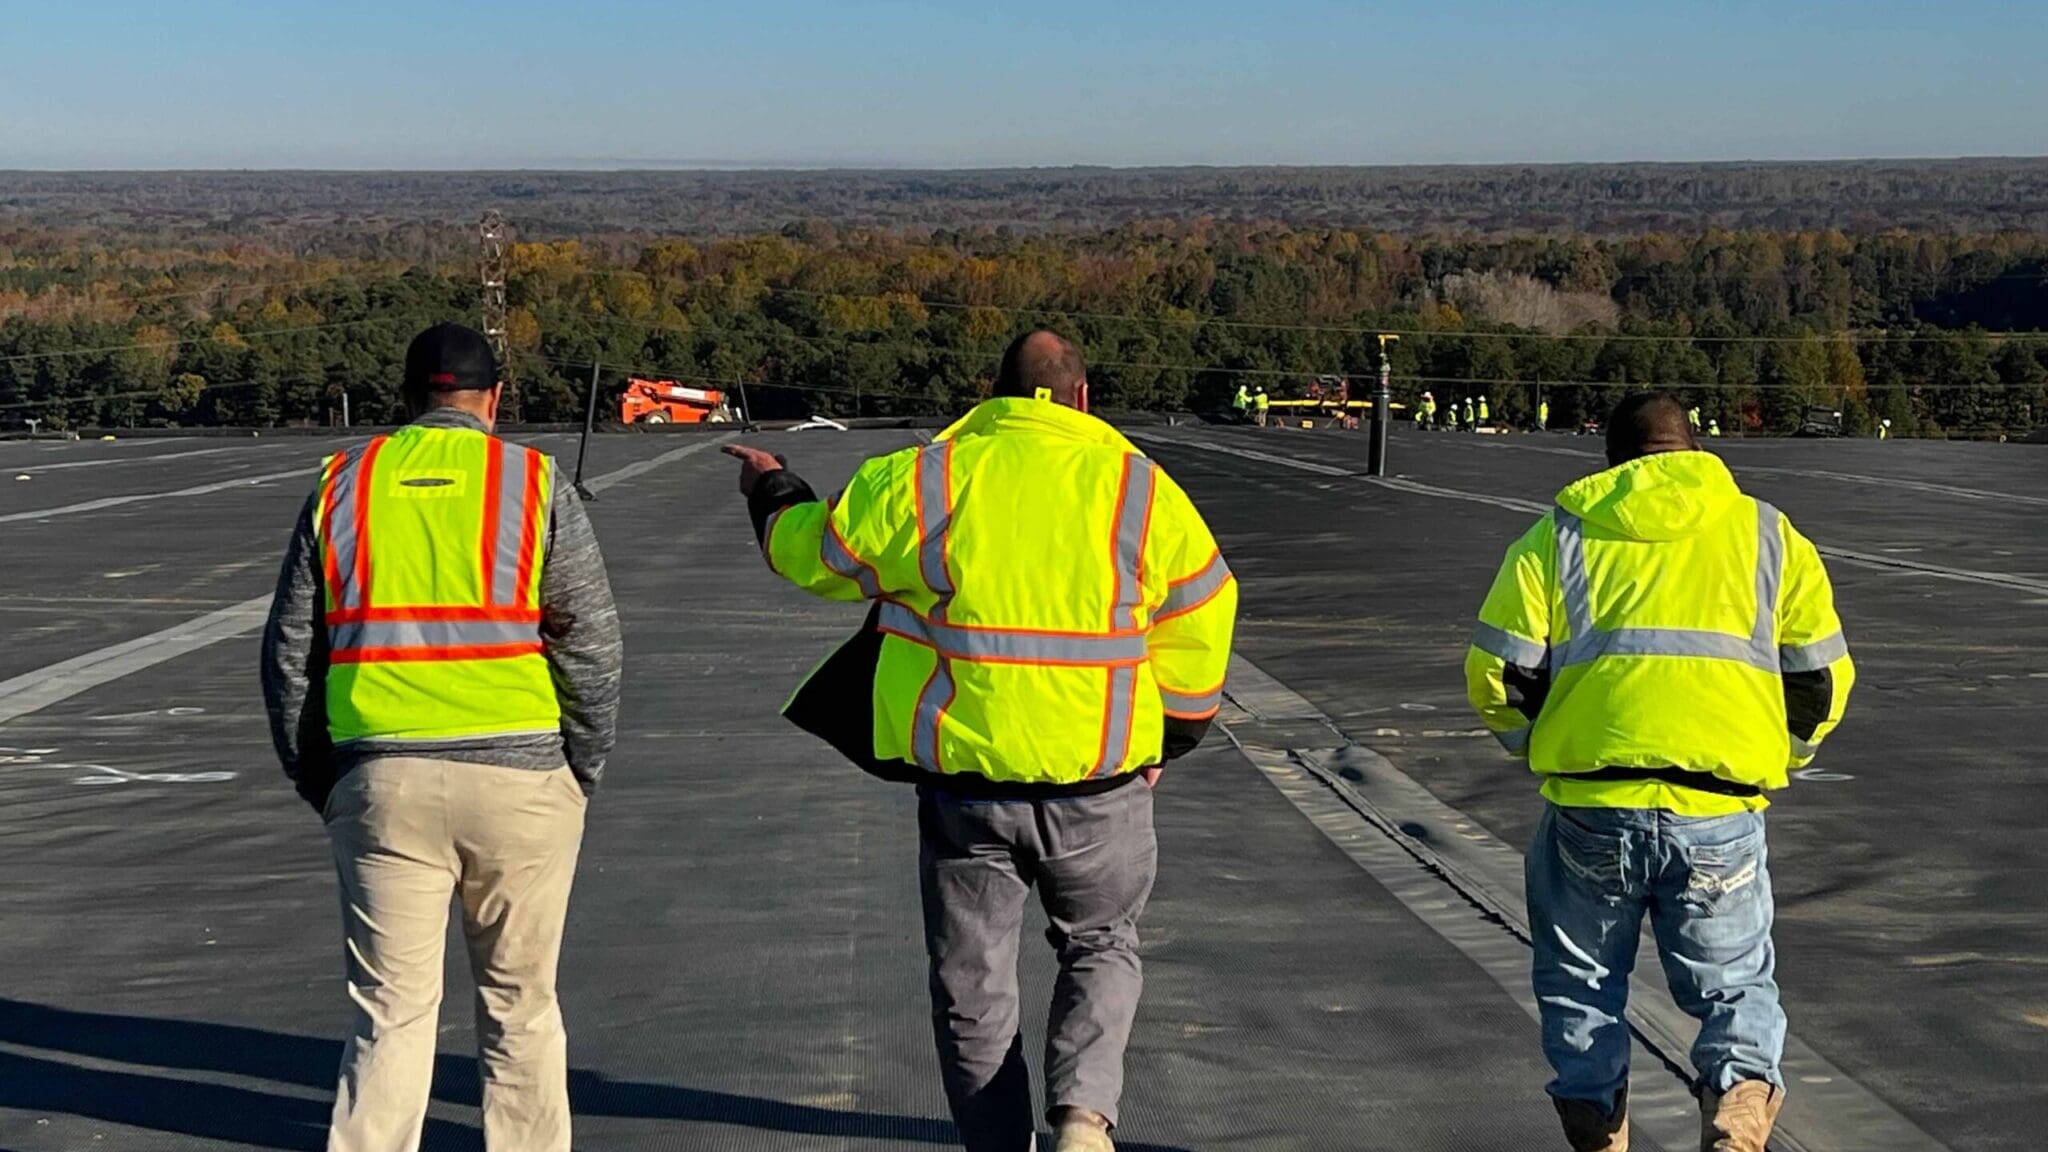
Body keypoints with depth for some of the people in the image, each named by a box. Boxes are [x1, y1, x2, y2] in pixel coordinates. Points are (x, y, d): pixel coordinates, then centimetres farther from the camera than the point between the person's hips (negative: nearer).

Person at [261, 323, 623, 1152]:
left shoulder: (341, 486, 8)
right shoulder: (534, 483, 1)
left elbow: (289, 656, 9)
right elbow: (592, 646, -4)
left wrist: (321, 787, 16)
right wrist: (582, 773, 7)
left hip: (381, 782, 2)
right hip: (518, 775, -1)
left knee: (390, 1012, 7)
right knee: (519, 1006, 12)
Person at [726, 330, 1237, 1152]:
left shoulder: (921, 482, -1)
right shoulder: (1139, 488, 0)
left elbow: (814, 551, 11)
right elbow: (1200, 616, 4)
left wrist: (771, 491, 34)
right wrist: (1167, 742, 17)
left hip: (964, 778, 0)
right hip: (1100, 779, 0)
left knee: (972, 982, 14)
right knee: (1101, 948, 20)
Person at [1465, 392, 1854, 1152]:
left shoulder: (1560, 535, 10)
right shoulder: (1769, 535, 14)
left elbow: (1498, 671, 3)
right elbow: (1821, 677, 10)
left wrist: (1539, 747, 21)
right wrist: (1777, 759, 27)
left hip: (1592, 808, 0)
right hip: (1720, 816, 1)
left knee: (1581, 985, 20)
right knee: (1734, 984, 15)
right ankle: (1740, 1088, -12)